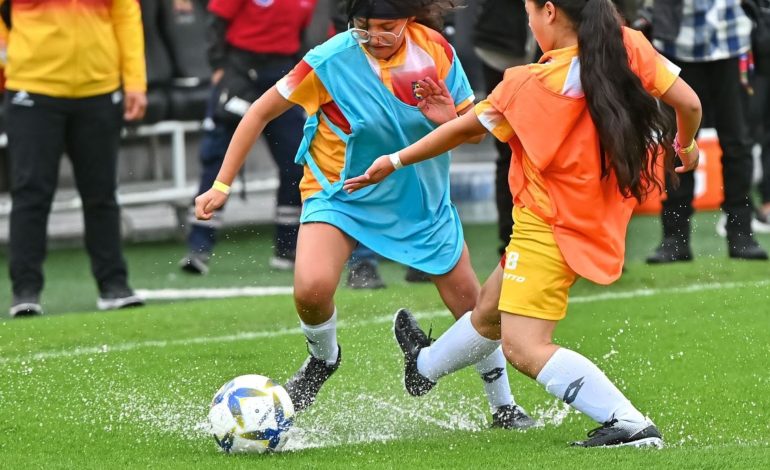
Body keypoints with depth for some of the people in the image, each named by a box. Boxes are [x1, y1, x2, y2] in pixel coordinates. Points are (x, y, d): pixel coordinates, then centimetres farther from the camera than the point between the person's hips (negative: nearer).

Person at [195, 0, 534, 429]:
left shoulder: (436, 51, -13)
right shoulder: (331, 60, -21)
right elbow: (261, 113, -12)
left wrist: (450, 120, -27)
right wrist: (222, 186, -14)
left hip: (422, 198, 3)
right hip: (340, 193, -3)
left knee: (471, 304, 4)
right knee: (312, 287, -28)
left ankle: (503, 406, 27)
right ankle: (323, 360, 6)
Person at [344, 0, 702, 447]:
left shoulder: (528, 84, -17)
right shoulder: (628, 48, -8)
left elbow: (464, 128, -5)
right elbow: (688, 103, -8)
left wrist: (396, 161, 10)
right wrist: (686, 145, 15)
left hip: (547, 228, -8)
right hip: (599, 221, 8)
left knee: (524, 347, -13)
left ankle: (631, 424, -25)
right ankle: (425, 366, 55)